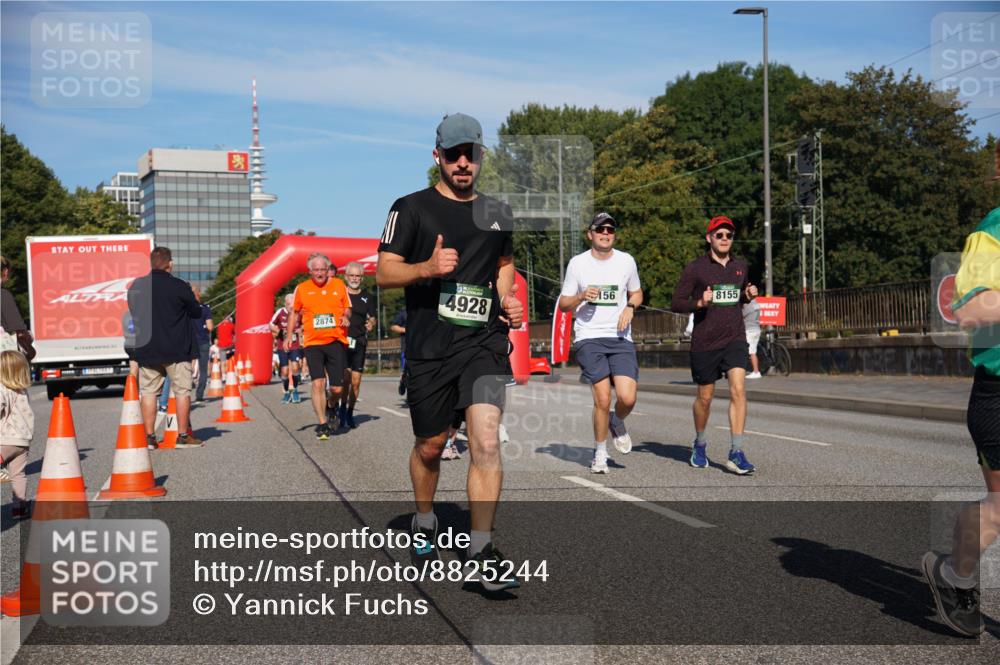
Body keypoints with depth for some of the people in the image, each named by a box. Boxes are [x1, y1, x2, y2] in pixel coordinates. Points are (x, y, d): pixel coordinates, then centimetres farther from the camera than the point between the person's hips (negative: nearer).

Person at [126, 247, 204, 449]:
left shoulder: (136, 287, 3)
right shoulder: (179, 287, -11)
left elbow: (134, 313, 15)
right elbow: (197, 313, 0)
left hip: (146, 349, 4)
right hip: (177, 349, -4)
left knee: (148, 392, 8)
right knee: (182, 391, 5)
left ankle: (149, 437, 6)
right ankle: (183, 436, 6)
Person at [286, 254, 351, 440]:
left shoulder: (339, 285, 6)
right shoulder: (302, 289, 5)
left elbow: (347, 308, 16)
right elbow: (294, 313, 17)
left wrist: (346, 317, -7)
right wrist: (288, 335, 9)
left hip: (336, 342, 1)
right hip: (312, 343, 0)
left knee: (336, 388, 0)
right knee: (318, 383, -12)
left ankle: (333, 408, 34)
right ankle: (322, 425, -5)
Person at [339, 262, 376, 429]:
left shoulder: (367, 297, 10)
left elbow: (372, 319, 15)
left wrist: (371, 324, -6)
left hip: (359, 342, 2)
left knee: (356, 381, 2)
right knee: (345, 376, -16)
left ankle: (350, 413, 16)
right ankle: (343, 408, 3)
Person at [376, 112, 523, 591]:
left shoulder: (496, 213, 13)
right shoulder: (411, 208, 1)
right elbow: (384, 272, -2)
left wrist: (508, 300, 10)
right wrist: (427, 268, -21)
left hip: (485, 343, 2)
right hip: (429, 348, -1)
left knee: (486, 442, -14)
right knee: (430, 446, 12)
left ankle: (481, 553, -12)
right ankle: (424, 522, 39)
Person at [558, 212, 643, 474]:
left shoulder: (626, 261, 9)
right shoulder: (577, 263, 4)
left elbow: (636, 293, 24)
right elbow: (563, 304, 9)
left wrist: (630, 307, 2)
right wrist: (581, 297, -12)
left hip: (620, 337, 2)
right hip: (588, 337, -2)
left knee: (627, 398, -14)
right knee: (603, 399, -12)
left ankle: (617, 423, 23)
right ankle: (600, 453, 8)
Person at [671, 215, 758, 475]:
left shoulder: (740, 266, 10)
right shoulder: (695, 268, -3)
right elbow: (676, 303, -3)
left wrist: (749, 295, 3)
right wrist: (700, 303, -20)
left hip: (735, 339, 2)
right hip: (705, 342, -2)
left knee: (738, 390, -15)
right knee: (705, 397, 9)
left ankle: (736, 453, -13)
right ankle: (699, 444, 34)